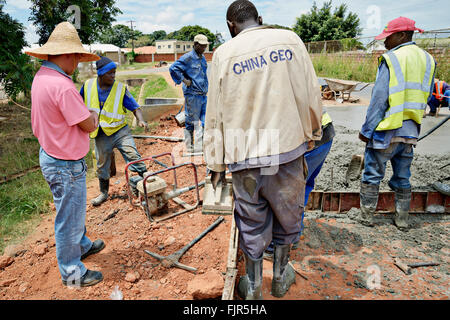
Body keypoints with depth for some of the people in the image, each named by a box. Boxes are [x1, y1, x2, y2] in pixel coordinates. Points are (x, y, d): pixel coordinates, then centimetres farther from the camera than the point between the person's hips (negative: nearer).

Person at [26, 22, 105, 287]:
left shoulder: (41, 77, 5)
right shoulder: (62, 86, -27)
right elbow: (89, 125, -21)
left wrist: (86, 115, 0)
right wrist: (93, 115, 0)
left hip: (51, 154, 10)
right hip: (65, 165, -10)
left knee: (75, 209, 27)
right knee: (69, 219, 7)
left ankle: (82, 245, 50)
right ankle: (72, 273, 27)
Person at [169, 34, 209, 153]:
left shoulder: (203, 58, 16)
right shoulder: (188, 57, -8)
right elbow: (173, 68, -15)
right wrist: (184, 80, -13)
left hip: (203, 94, 8)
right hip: (192, 95, -8)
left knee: (206, 121, 6)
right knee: (192, 122, 0)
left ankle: (200, 147, 15)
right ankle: (189, 148, 11)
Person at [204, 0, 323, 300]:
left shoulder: (224, 53, -1)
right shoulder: (290, 40, 2)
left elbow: (215, 114, -1)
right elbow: (311, 95, 1)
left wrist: (216, 163, 7)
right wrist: (311, 135, 15)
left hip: (244, 155, 0)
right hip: (287, 148, 1)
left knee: (251, 223, 15)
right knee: (288, 214, 20)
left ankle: (253, 286, 33)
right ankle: (281, 277, 40)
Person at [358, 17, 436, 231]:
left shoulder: (391, 59, -11)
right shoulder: (428, 60, 11)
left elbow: (379, 99, -14)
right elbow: (426, 96, 16)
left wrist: (367, 129, -9)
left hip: (387, 130, -6)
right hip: (411, 131, 7)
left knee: (372, 174, 6)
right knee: (403, 177, 16)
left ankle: (367, 216, 16)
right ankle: (402, 219, 25)